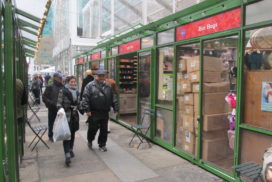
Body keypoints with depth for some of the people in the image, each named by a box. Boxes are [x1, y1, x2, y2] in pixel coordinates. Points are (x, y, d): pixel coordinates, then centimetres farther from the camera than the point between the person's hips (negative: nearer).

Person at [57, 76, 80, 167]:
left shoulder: (76, 92, 11)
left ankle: (70, 150, 33)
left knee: (72, 133, 15)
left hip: (75, 115, 6)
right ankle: (67, 156, -11)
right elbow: (59, 104, -9)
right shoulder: (63, 91, -8)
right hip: (66, 115, -6)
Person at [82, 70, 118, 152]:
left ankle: (102, 145, 23)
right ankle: (90, 141, 33)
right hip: (94, 113, -4)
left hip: (105, 112, 4)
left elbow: (113, 98, 14)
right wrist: (87, 110, -13)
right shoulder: (90, 86, -2)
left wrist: (116, 108, 10)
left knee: (104, 129, 8)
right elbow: (85, 99, -7)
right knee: (93, 128, 5)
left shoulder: (108, 86, 11)